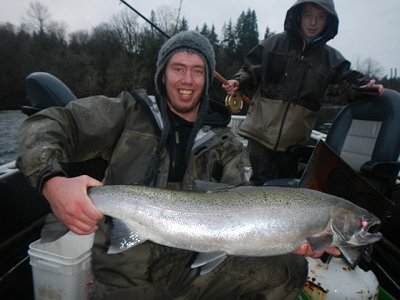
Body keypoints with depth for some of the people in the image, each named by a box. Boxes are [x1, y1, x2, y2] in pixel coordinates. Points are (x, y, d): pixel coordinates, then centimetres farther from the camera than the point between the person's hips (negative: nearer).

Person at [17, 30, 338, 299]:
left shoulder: (225, 145, 2)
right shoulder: (131, 112, -4)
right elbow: (49, 125, -9)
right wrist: (52, 181, -30)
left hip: (196, 265, 2)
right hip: (125, 274, -1)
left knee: (289, 269, -6)